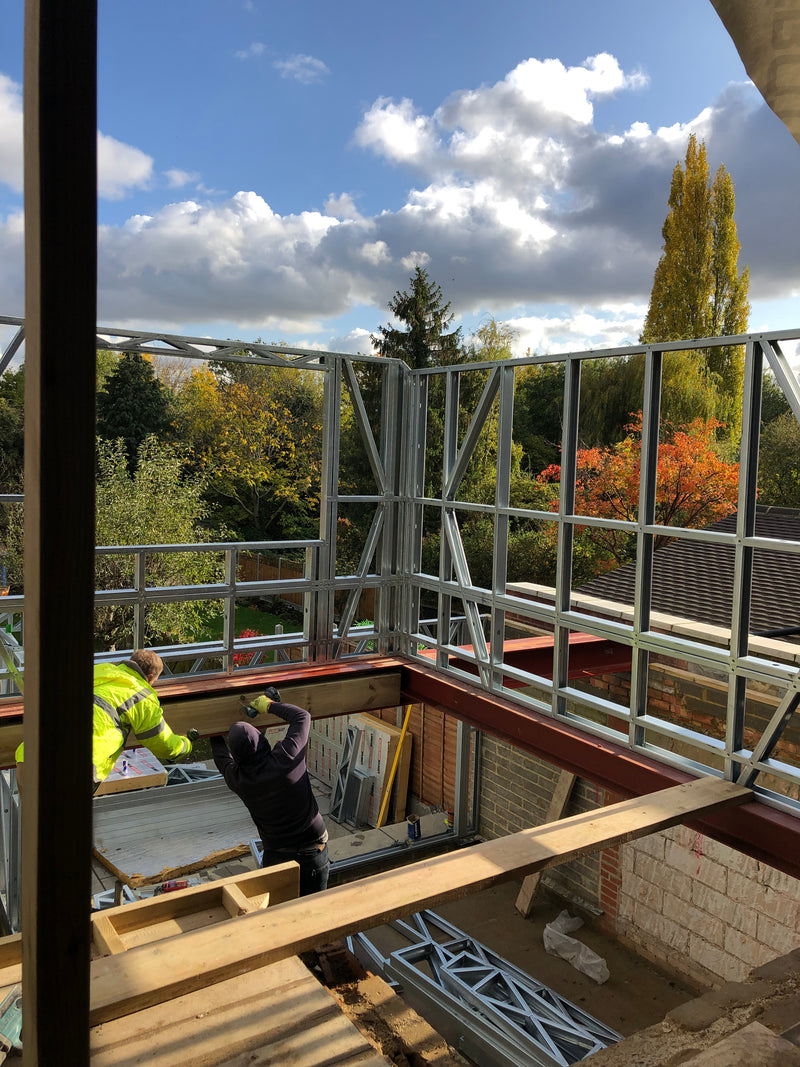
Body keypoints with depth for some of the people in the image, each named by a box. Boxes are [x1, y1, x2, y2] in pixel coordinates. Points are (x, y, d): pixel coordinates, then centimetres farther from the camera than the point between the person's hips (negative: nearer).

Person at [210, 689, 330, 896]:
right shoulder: (286, 758, -20)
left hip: (275, 857, 1)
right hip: (312, 854, -1)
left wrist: (215, 736, 32)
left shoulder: (237, 780, -11)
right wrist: (271, 705, 8)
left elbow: (223, 760, 15)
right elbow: (302, 716, -4)